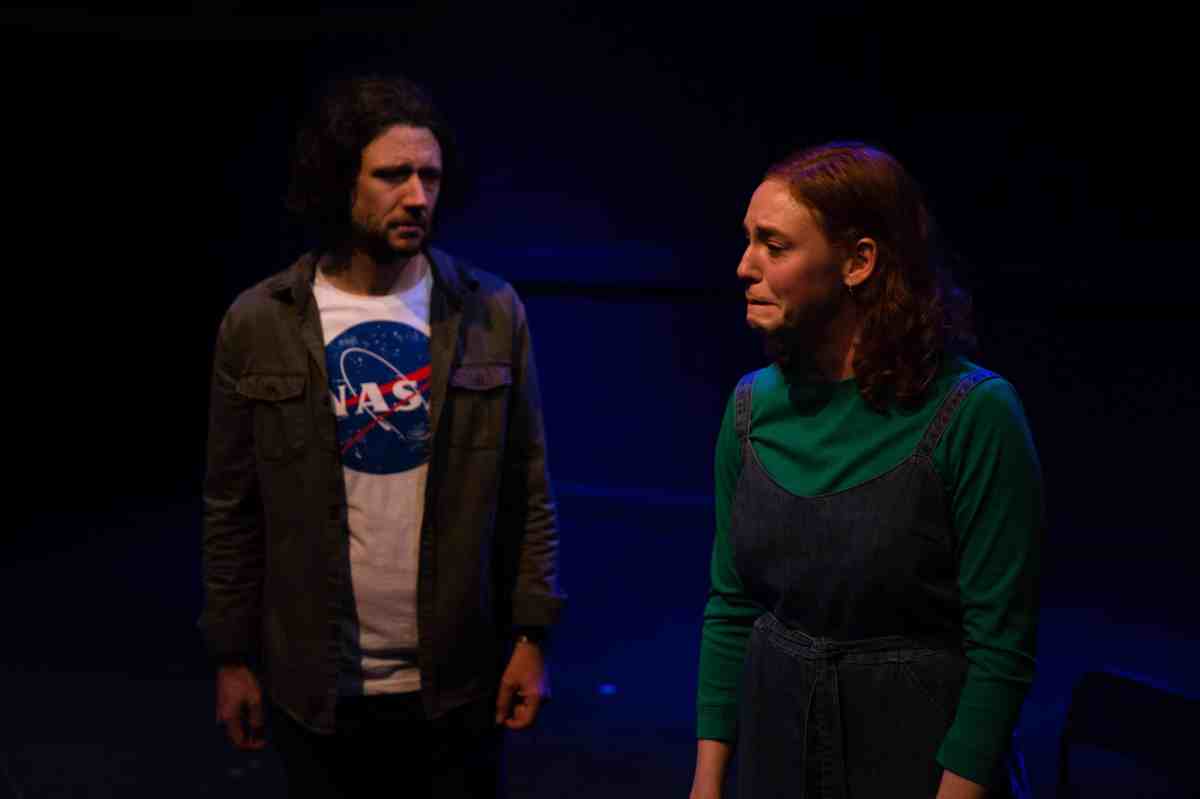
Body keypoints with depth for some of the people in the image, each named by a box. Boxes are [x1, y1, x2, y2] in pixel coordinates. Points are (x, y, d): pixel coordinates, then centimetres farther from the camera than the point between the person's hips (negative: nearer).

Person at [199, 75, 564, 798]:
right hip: (315, 687, 0)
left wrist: (531, 635, -3)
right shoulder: (258, 325, -5)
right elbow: (234, 507, 0)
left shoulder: (492, 313, -4)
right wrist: (233, 656, 2)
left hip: (460, 680, 1)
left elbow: (527, 489, 0)